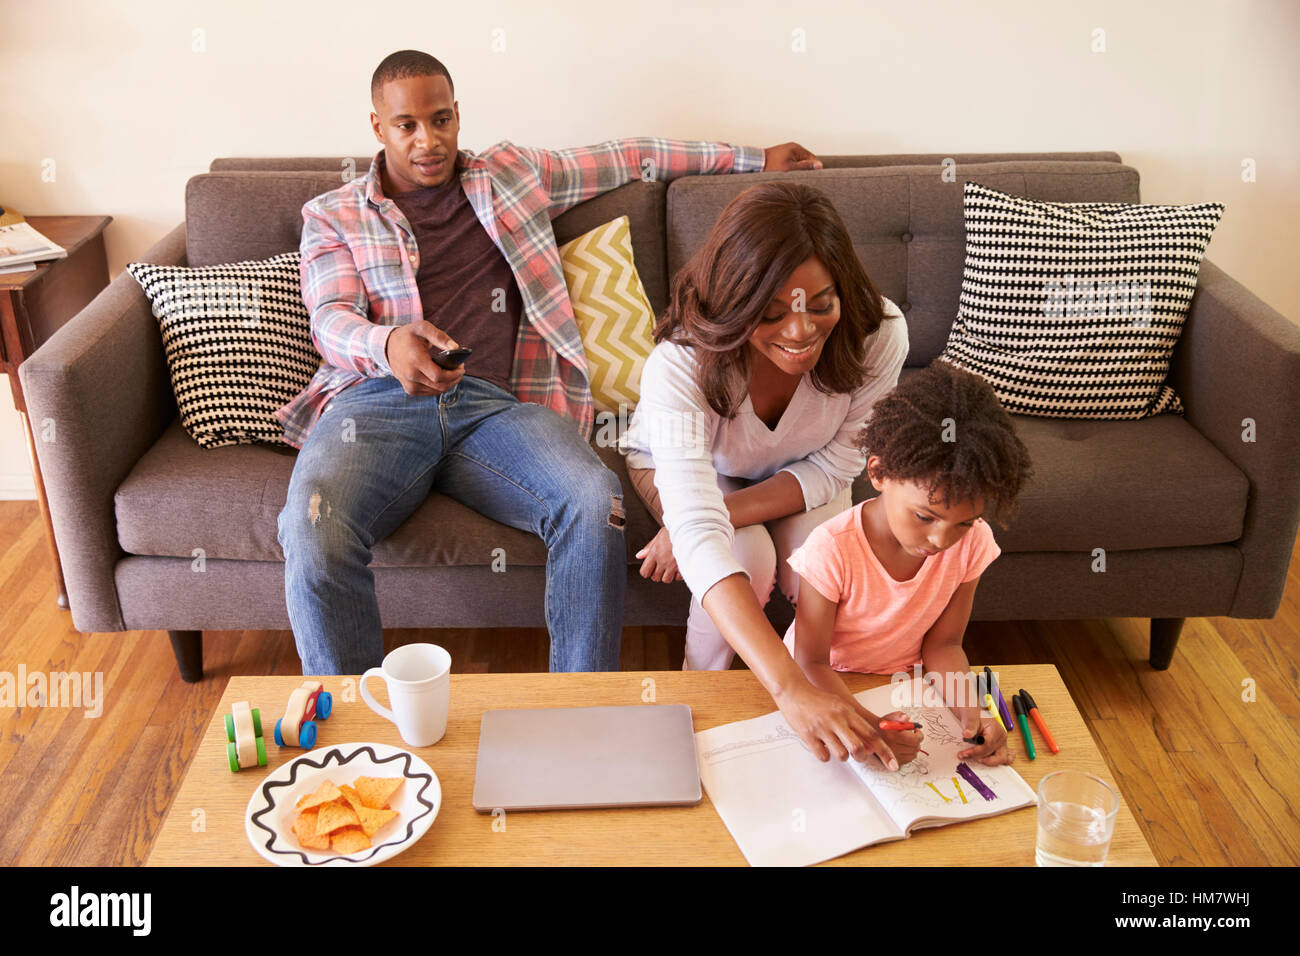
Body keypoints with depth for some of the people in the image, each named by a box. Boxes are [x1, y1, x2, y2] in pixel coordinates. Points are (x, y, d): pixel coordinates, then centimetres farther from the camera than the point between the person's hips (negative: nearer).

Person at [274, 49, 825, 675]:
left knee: (594, 501, -31)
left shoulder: (512, 175, 25)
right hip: (379, 398, -1)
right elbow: (331, 319, 2)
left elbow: (627, 158, 33)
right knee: (313, 531, -34)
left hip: (495, 404, 1)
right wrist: (389, 344, -24)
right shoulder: (333, 216, 19)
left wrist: (752, 158, 35)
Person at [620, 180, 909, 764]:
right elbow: (700, 538, -52)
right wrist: (789, 690, -62)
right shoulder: (680, 364, -42)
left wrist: (721, 514, -34)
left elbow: (834, 464, -19)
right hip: (679, 462, -2)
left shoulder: (879, 336, -33)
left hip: (797, 475, 2)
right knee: (749, 561, -28)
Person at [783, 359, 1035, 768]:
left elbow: (943, 643, -5)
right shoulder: (832, 549, -28)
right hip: (828, 688, -3)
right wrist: (867, 725, -39)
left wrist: (970, 712, -24)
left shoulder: (971, 543, -15)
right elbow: (812, 662, -22)